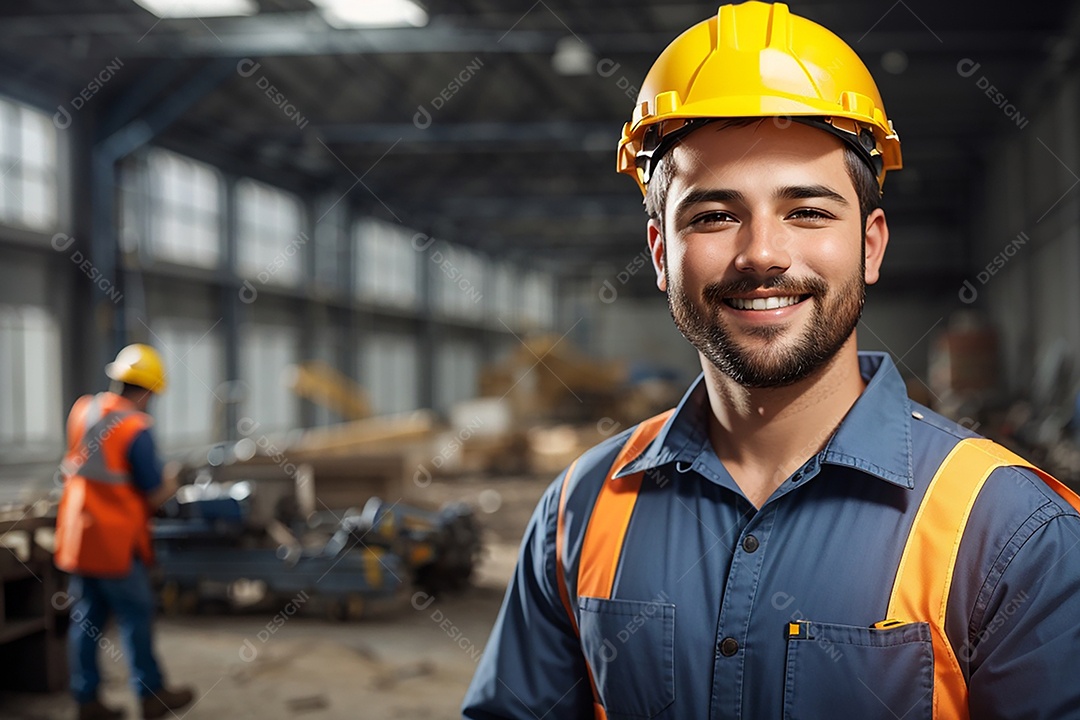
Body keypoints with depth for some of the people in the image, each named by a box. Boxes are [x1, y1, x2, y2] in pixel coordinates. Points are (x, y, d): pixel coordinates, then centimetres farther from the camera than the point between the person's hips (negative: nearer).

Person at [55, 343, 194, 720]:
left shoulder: (81, 410, 4)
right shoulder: (136, 429, -18)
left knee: (85, 617, 12)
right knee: (136, 617, 6)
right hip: (116, 541, -7)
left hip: (76, 534, 7)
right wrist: (171, 481, 9)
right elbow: (156, 495, -13)